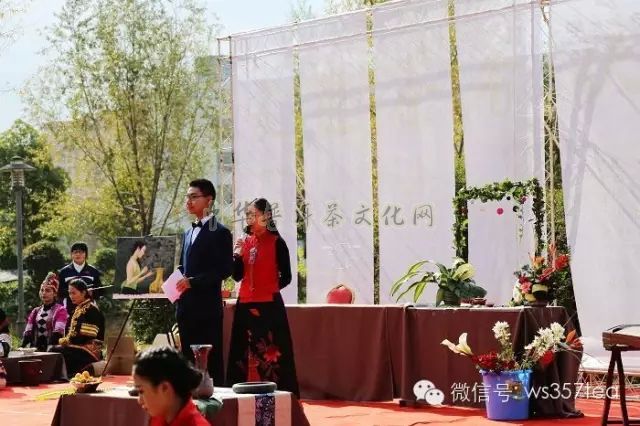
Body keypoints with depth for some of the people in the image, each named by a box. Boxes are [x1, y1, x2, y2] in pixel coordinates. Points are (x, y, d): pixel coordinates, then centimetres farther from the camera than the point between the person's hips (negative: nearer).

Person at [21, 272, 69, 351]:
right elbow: (28, 332, 11)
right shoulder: (35, 311, 18)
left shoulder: (60, 310, -1)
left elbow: (58, 332, -13)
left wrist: (50, 349, -25)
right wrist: (23, 347, -5)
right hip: (35, 350, 5)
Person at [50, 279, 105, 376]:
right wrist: (65, 340, -5)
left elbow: (85, 337, -15)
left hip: (89, 351, -8)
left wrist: (66, 340, -7)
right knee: (53, 349, -15)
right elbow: (72, 332, 15)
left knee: (56, 352, -24)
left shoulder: (91, 310, -8)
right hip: (77, 348, 8)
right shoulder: (78, 309, 19)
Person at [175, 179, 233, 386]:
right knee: (189, 360, 9)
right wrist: (178, 283, 3)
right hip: (186, 307, 8)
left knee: (211, 361, -5)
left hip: (207, 307, -8)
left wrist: (193, 281, -18)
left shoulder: (219, 232, -6)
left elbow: (224, 269, -13)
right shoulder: (189, 233, 19)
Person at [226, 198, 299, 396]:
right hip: (245, 306, 6)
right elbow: (237, 275, 9)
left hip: (269, 307, -6)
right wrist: (237, 253, -4)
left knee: (270, 355, -4)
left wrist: (267, 289, 5)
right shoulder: (246, 241, 10)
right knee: (244, 355, 7)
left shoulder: (276, 242, -5)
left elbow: (286, 277, -1)